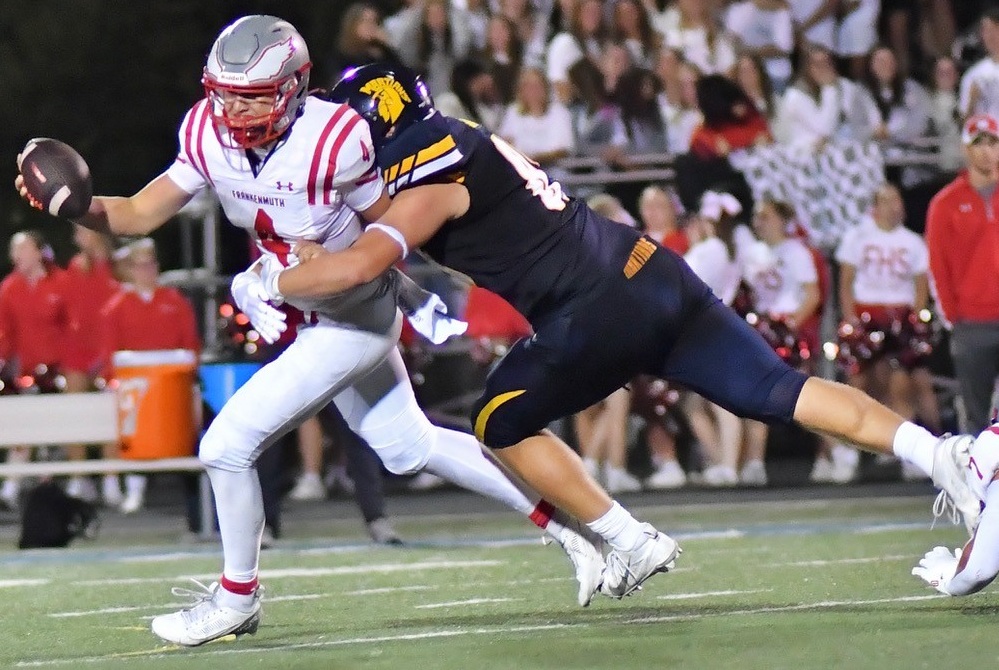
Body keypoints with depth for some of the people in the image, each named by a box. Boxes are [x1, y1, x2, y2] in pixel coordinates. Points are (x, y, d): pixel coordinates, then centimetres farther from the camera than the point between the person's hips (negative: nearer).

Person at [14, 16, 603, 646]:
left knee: (228, 446, -10)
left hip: (354, 321, -8)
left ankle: (237, 596, 12)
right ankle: (565, 520, 33)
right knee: (408, 446, 22)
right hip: (310, 316, 8)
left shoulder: (333, 140, -29)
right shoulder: (211, 136, -11)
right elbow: (137, 214, -9)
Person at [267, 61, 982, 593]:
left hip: (602, 312, -9)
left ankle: (632, 544, 8)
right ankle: (940, 452, -9)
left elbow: (359, 265, -20)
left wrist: (275, 281, -5)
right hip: (659, 277, 9)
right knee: (778, 391, 3)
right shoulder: (461, 145, 19)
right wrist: (318, 250, 19)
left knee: (503, 423, 10)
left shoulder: (429, 180, -8)